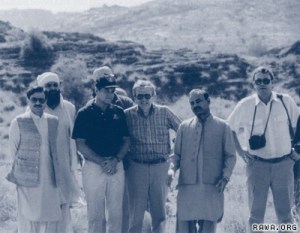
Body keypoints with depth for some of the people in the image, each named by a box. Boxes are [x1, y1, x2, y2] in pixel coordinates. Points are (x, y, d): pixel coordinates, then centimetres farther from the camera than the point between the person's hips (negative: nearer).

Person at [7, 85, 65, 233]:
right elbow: (13, 150, 3)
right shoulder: (19, 122, -3)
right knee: (29, 219, -2)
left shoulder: (53, 122, 10)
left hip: (50, 180, 4)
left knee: (51, 219, 4)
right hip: (29, 181, -4)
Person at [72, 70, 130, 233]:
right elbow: (80, 144, -6)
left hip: (116, 167, 3)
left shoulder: (118, 113, 9)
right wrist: (102, 162, -14)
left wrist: (115, 160, -8)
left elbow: (126, 140, 9)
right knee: (96, 215, 1)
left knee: (116, 214, 6)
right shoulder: (85, 114, -1)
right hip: (93, 166, -3)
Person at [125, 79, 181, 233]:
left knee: (159, 215, 8)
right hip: (137, 168, -1)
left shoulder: (164, 112, 1)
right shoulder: (128, 115, -2)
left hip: (160, 167, 1)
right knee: (136, 215, 2)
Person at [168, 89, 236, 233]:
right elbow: (177, 154, 13)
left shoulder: (222, 127, 5)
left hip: (212, 187, -1)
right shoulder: (184, 127, 11)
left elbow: (230, 156, 4)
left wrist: (225, 177, -10)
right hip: (187, 186, 2)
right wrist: (172, 169, -7)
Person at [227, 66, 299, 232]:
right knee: (256, 213, 6)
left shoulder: (286, 102, -3)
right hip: (257, 164, 0)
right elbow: (231, 128, 11)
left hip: (283, 163, 0)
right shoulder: (245, 105, -3)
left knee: (285, 213, 6)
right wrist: (240, 151, 4)